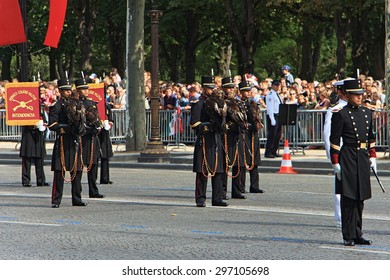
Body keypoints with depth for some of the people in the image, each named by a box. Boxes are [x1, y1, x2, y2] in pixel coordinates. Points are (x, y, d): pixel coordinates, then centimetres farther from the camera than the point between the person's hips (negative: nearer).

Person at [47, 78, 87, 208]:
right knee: (59, 171, -6)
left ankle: (77, 199, 15)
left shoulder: (76, 104, 16)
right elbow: (52, 125, -10)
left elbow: (81, 121, 22)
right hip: (62, 141, -6)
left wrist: (79, 127, 0)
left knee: (77, 170, 7)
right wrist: (66, 127, -17)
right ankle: (56, 200, -3)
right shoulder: (55, 106, -3)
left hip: (75, 141, 6)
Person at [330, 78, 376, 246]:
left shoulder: (367, 113, 13)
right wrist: (335, 163, -11)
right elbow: (334, 141, -8)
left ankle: (358, 235, 13)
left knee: (360, 199, 8)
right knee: (348, 199, -4)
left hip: (363, 159, 6)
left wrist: (372, 157, 15)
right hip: (348, 158, -6)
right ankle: (348, 237, -1)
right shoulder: (341, 115, -6)